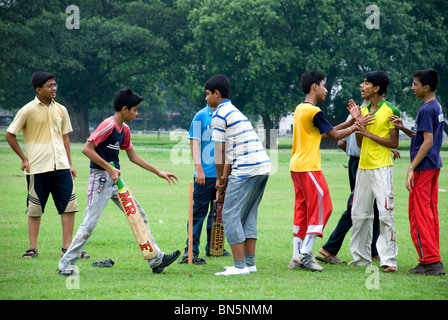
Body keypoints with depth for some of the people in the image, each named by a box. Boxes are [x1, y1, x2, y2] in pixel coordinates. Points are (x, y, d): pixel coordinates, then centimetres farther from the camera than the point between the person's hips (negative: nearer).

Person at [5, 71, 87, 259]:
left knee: (69, 205, -1)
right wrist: (24, 158, -2)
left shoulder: (61, 110, 10)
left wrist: (69, 163, 13)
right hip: (37, 167, -4)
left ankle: (67, 247, 4)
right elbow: (9, 134, 0)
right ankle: (33, 248, 12)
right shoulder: (28, 110, -5)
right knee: (35, 209, 3)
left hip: (61, 166, 4)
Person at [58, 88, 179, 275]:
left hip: (116, 179, 9)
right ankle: (66, 264, 1)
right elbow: (87, 149, -22)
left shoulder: (124, 130, 12)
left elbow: (133, 156, 23)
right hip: (100, 179, -9)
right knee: (90, 223, -8)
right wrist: (109, 168, -24)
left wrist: (159, 173, 24)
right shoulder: (108, 126, -16)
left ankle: (156, 260, 16)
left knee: (139, 216, 10)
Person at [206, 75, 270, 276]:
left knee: (231, 215, -4)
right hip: (263, 166, 9)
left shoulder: (219, 114, -4)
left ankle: (240, 266, -7)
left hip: (246, 169, -9)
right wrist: (225, 181, 20)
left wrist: (220, 179, 5)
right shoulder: (234, 112, 25)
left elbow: (219, 150, -6)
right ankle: (249, 263, 14)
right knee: (248, 216, 14)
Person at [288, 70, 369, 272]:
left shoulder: (300, 109, 16)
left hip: (296, 166, 9)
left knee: (301, 210, 9)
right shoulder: (314, 111, -13)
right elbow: (334, 135, -8)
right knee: (321, 207, -4)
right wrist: (356, 126, 2)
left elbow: (325, 133, 17)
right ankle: (305, 253, -8)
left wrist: (350, 121, 15)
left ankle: (297, 257, 8)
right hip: (309, 167, -9)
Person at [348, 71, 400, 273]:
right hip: (363, 167, 7)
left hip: (382, 168, -7)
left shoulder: (390, 111, -6)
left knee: (385, 214, -11)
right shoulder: (363, 110, 12)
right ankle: (361, 257, 19)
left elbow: (394, 143, -8)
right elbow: (359, 143, 11)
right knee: (359, 214, 10)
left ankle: (388, 259, -10)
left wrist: (369, 134, -12)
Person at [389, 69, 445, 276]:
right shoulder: (437, 107, 14)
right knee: (430, 213, 12)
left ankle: (430, 261, -7)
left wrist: (412, 168, -22)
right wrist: (403, 129, 7)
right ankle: (433, 259, 15)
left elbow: (428, 142, -21)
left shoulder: (426, 110, -16)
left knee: (419, 213, -6)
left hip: (424, 167, -10)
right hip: (433, 165, 10)